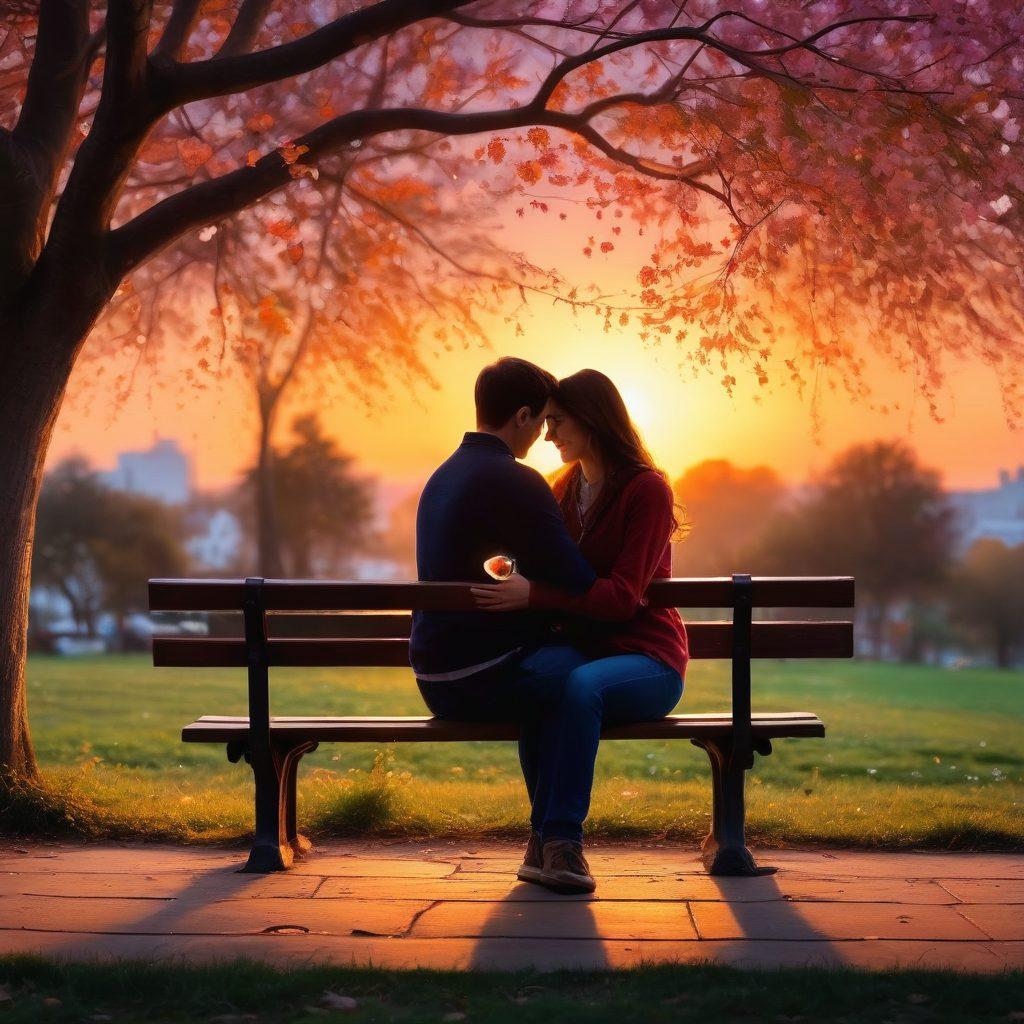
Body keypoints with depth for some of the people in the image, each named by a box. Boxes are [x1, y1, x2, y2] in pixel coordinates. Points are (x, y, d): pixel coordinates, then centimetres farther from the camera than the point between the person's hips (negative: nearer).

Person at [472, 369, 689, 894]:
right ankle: (551, 834, -25)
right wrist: (511, 582, -6)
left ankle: (561, 833, -33)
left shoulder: (647, 490, -7)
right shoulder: (565, 490, 15)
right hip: (582, 648, 6)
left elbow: (623, 596, -19)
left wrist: (533, 595, -30)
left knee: (580, 684, -37)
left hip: (646, 659, -6)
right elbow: (545, 576, 17)